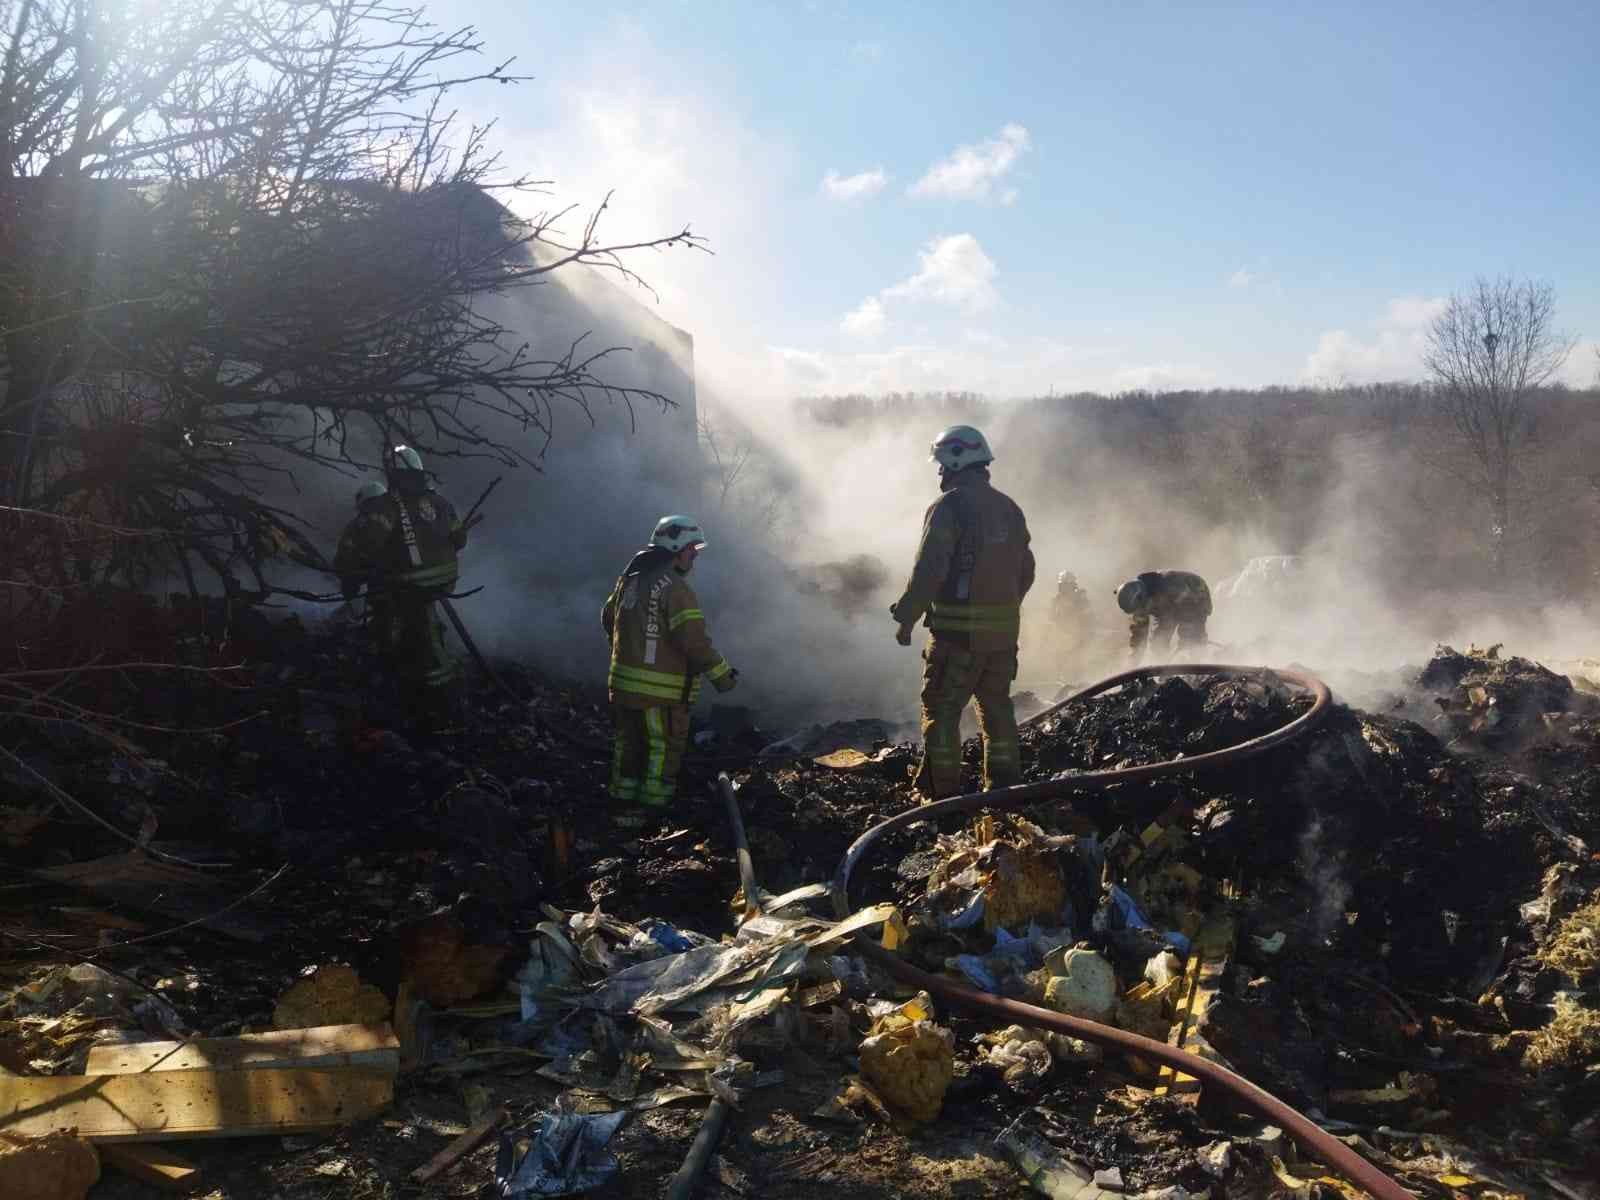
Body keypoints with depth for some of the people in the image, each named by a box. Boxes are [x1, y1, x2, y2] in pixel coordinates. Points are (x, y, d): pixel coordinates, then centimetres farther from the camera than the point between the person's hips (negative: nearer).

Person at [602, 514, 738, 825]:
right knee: (665, 750, 6)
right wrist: (722, 674, -11)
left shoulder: (629, 579, 8)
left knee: (629, 746, 18)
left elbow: (608, 617, 21)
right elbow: (694, 640, -22)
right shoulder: (675, 588, -18)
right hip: (662, 691, -8)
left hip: (624, 682, 8)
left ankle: (626, 809, 26)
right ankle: (654, 812, 10)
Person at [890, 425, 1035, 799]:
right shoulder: (1009, 509, 11)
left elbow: (928, 571, -18)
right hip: (1004, 630, 7)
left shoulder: (949, 507, -12)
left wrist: (906, 619, -9)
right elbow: (1025, 571, 16)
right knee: (997, 708, 17)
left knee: (942, 709, 2)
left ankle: (943, 791, 2)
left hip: (957, 630, -7)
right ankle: (1005, 786, 22)